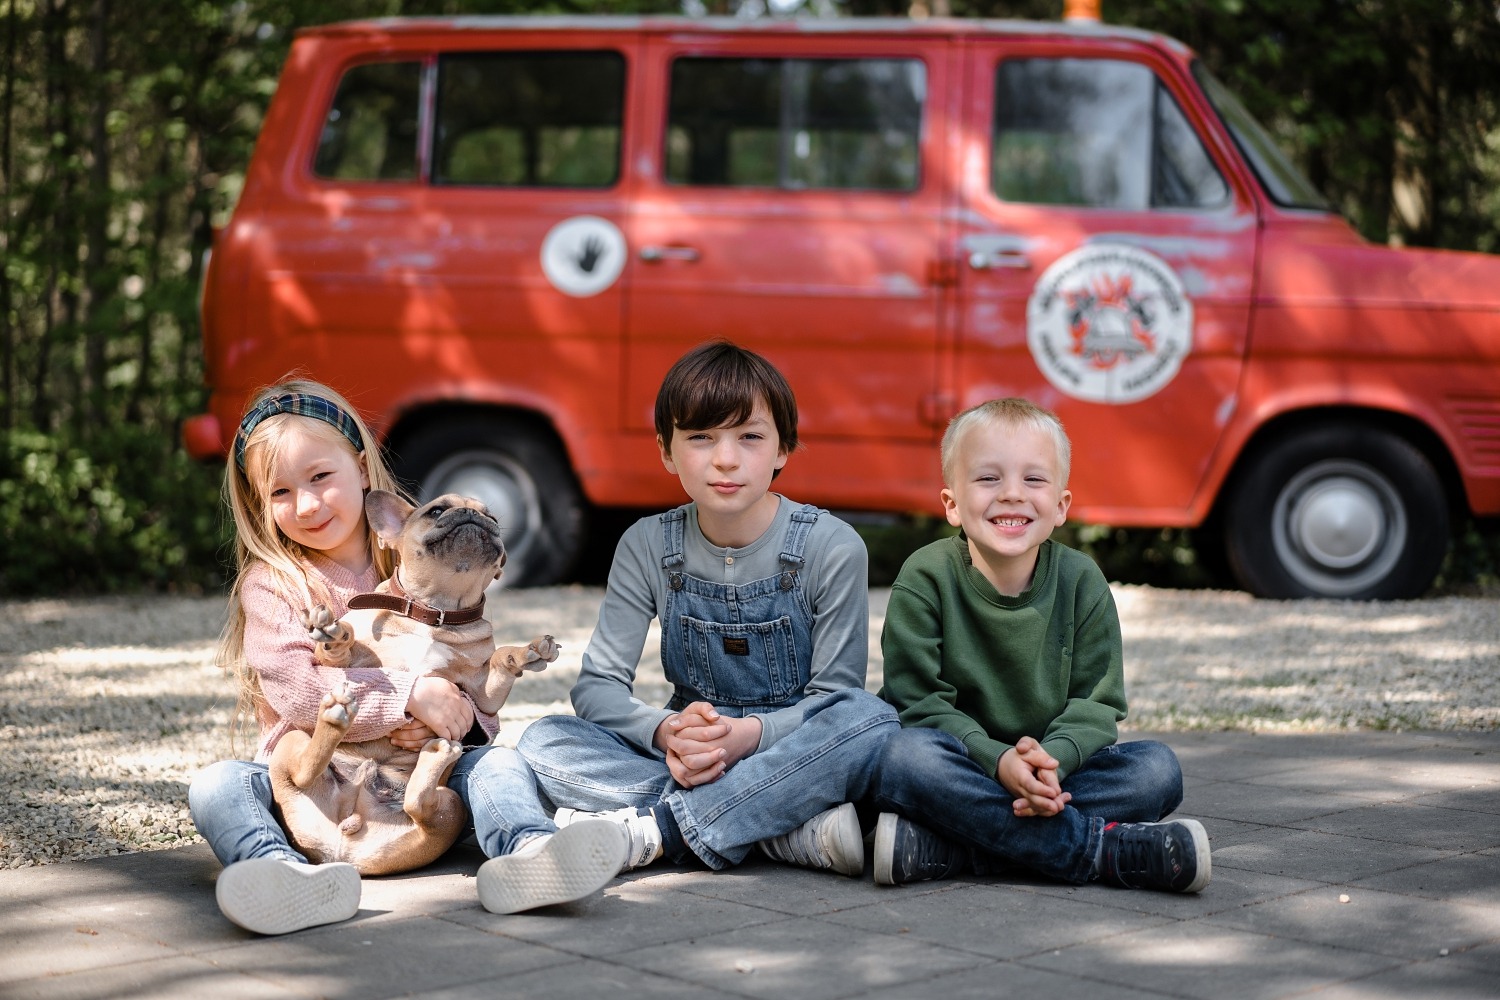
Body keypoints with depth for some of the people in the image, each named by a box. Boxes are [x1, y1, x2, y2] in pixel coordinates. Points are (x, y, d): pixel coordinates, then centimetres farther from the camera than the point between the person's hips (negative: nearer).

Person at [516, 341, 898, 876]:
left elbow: (837, 693, -8)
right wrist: (665, 732, -25)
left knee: (870, 719, -34)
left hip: (790, 758, -2)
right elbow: (598, 685, -3)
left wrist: (751, 732, -29)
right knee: (542, 743, -22)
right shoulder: (648, 546, -1)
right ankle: (789, 832, -30)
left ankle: (648, 832, -32)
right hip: (688, 764, 2)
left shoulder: (831, 547, -8)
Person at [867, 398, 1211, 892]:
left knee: (1158, 768, -21)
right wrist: (999, 762, -29)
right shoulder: (926, 578, -7)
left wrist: (1052, 758, -24)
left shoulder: (1080, 580, 0)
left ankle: (940, 849, -31)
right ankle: (1100, 846, -33)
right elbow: (920, 702, -12)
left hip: (1056, 770, 3)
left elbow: (1097, 701, -2)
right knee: (905, 759, -35)